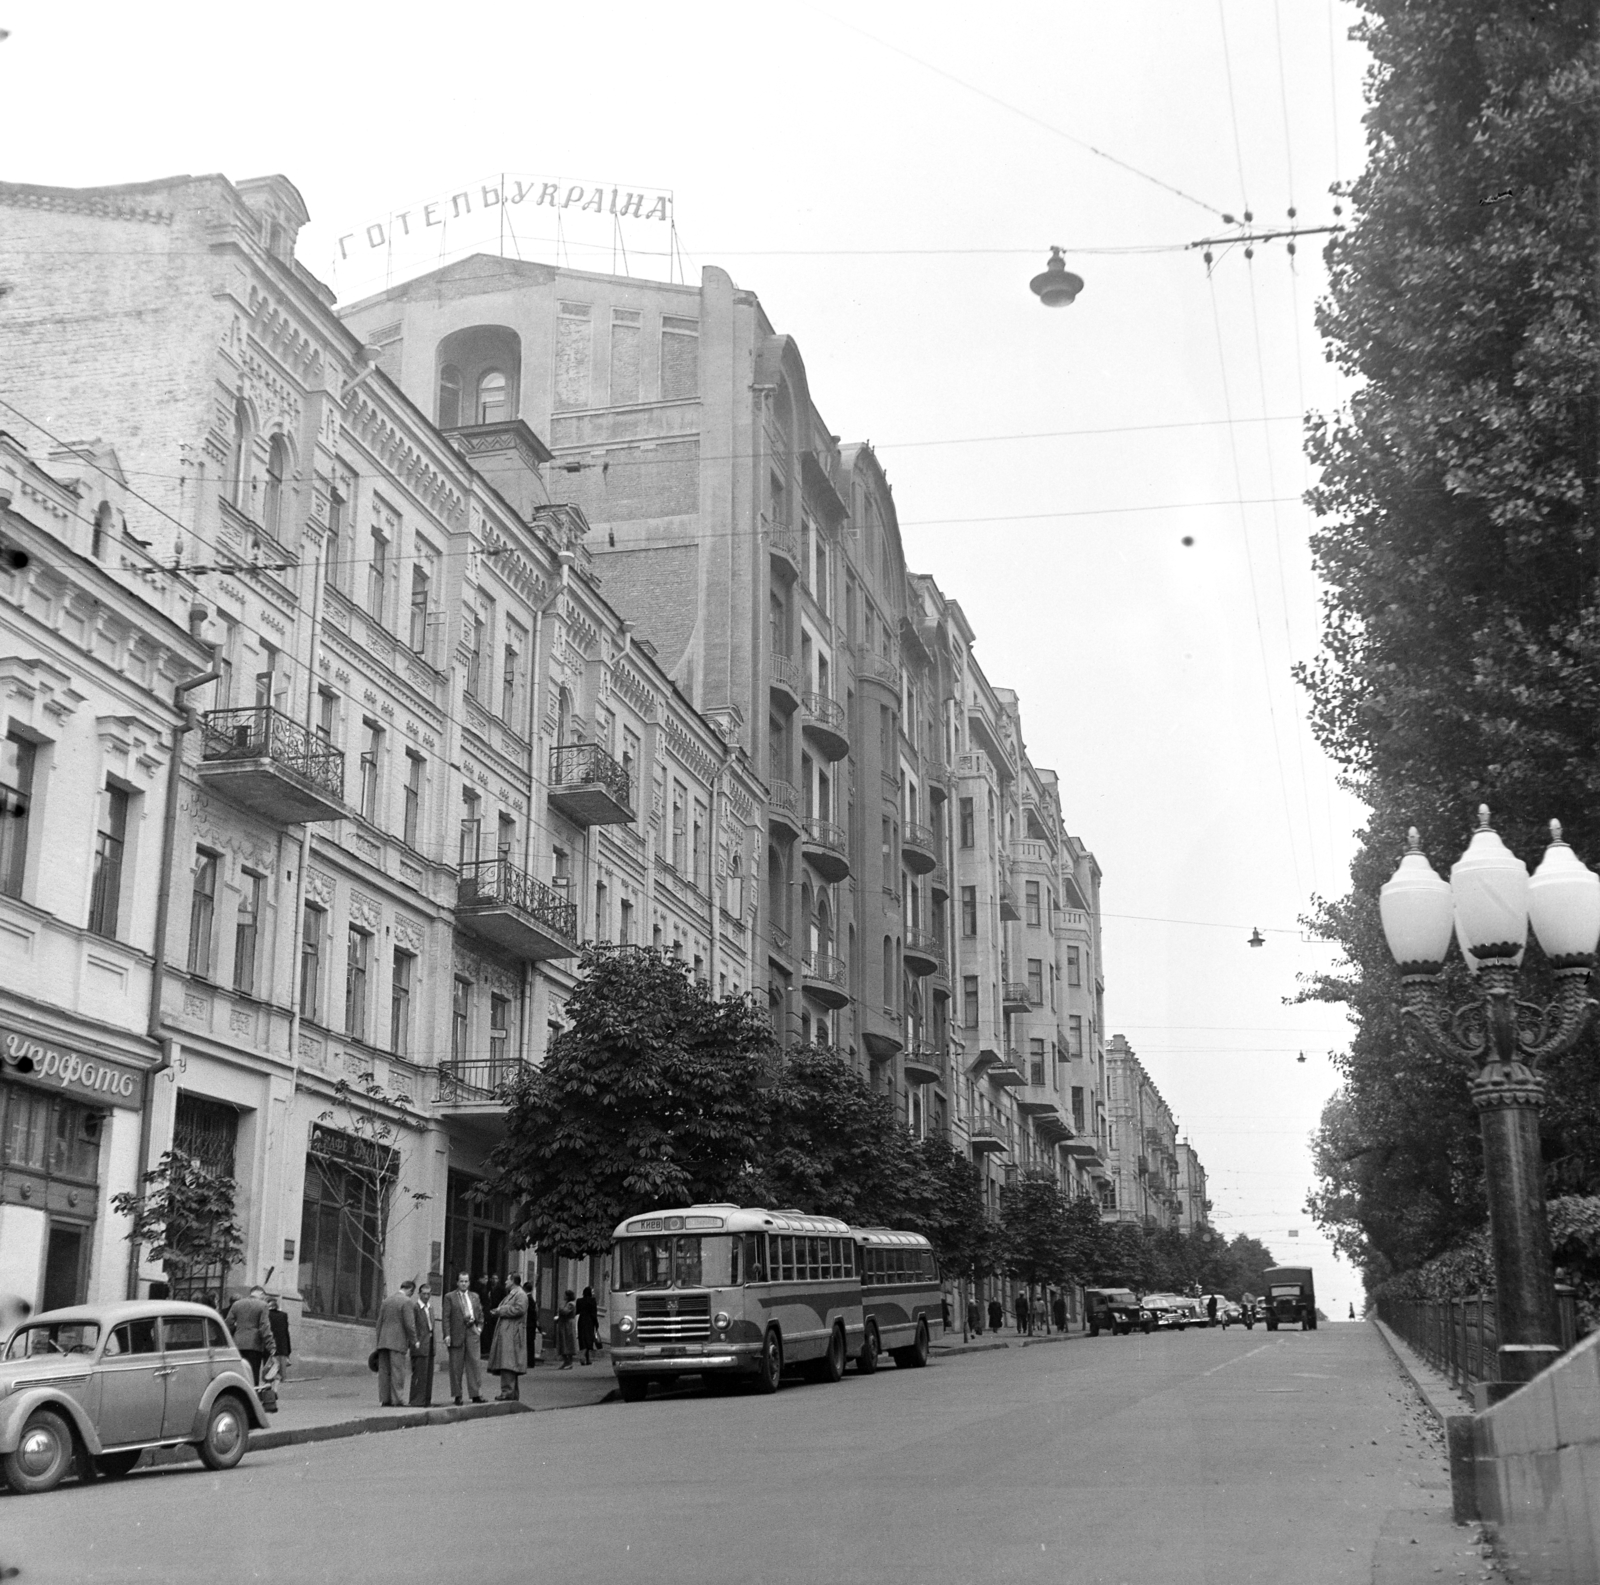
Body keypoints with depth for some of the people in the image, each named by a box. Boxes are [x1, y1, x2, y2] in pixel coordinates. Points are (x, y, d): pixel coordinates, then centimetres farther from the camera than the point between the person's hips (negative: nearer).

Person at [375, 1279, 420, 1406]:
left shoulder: (386, 1300, 15)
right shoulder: (407, 1302, -6)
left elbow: (379, 1323, 16)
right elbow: (409, 1324, -12)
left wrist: (379, 1342, 19)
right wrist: (414, 1341, -2)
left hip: (383, 1341, 6)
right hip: (398, 1342, -6)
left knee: (383, 1371, 5)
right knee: (397, 1371, -5)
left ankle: (384, 1400, 4)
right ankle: (396, 1400, -6)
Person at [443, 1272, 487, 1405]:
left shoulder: (475, 1297, 15)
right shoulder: (450, 1297, 2)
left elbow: (480, 1314, 20)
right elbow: (446, 1317, -3)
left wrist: (480, 1327, 3)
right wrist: (447, 1335, -11)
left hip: (472, 1332, 3)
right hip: (457, 1334, -3)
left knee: (475, 1363, -3)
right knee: (456, 1367, 2)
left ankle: (476, 1394, -1)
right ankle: (457, 1395, 10)